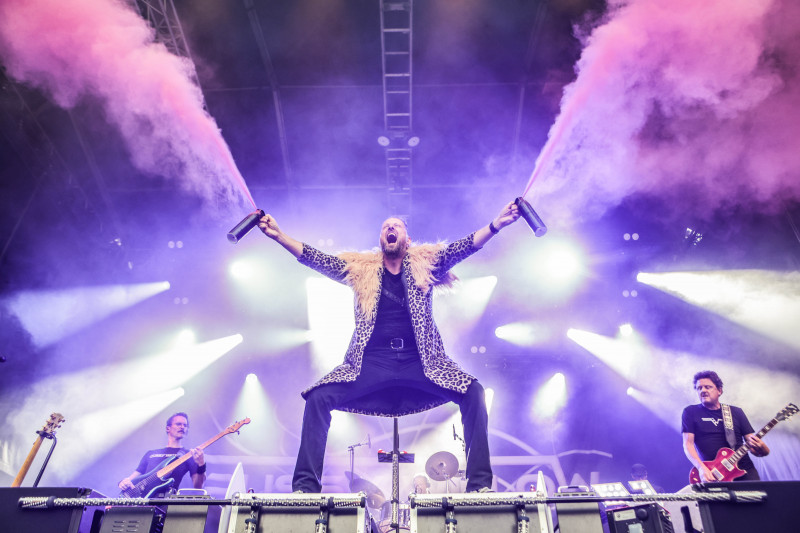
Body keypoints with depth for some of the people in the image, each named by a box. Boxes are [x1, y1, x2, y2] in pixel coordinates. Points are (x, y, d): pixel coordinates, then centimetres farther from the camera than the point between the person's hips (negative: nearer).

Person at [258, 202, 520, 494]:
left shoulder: (424, 263, 15)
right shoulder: (361, 268, 16)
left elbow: (463, 247, 4)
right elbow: (317, 259, 10)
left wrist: (496, 224, -10)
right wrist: (278, 235, 0)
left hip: (419, 362, 0)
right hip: (371, 361, 1)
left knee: (473, 392, -20)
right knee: (319, 397, -20)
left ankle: (480, 484, -9)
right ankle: (305, 485, -6)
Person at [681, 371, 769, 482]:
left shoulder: (736, 412, 14)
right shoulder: (691, 412, 7)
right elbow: (688, 443, 0)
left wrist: (760, 448, -12)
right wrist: (701, 467, -16)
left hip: (744, 470, 2)